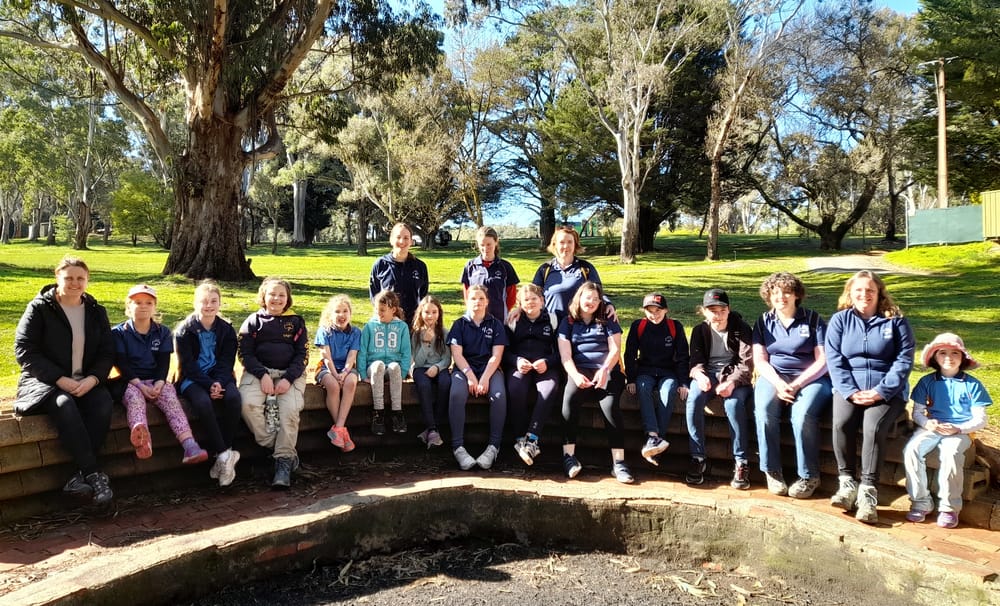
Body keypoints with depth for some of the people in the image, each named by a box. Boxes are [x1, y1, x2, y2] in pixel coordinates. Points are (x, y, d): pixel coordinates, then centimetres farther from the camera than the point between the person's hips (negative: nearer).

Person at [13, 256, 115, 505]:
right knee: (64, 404, -36)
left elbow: (107, 352, 7)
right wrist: (60, 379, -18)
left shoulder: (96, 312, 11)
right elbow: (24, 350, -7)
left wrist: (92, 379, -14)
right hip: (44, 381, -3)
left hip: (86, 382, 3)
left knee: (103, 402, -30)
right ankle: (94, 474, -34)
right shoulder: (39, 308, 1)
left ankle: (80, 476, -28)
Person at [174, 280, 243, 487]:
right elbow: (188, 364, -8)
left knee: (234, 398, -30)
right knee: (203, 403, -35)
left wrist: (219, 383, -18)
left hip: (219, 377, 2)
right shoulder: (185, 330, -1)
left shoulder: (226, 329, 7)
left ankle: (220, 457, -21)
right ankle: (225, 455, -27)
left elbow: (227, 361, 2)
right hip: (192, 379, -2)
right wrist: (209, 385, -21)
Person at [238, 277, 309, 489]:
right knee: (249, 404, -29)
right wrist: (263, 375, -13)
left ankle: (284, 461, -17)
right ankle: (275, 448, -16)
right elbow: (245, 353, 3)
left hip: (290, 374, 0)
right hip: (258, 372, 0)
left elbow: (302, 354, 6)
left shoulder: (296, 321, 12)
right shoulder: (253, 321, 10)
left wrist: (288, 378, -10)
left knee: (290, 408, -27)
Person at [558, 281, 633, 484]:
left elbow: (615, 350, 6)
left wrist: (604, 370, -15)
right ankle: (569, 456, -28)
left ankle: (618, 462, -30)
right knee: (570, 398, -33)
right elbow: (565, 355, 5)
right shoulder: (568, 323, 17)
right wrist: (575, 375, -14)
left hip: (607, 370, 0)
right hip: (580, 371, 0)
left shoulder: (607, 322, 18)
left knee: (610, 405, -30)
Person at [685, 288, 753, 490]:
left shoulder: (741, 329, -1)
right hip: (708, 373, 2)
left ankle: (741, 462, -25)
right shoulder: (700, 330, 9)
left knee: (734, 402, -35)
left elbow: (747, 363, -10)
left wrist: (732, 381, -29)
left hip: (735, 375, -2)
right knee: (694, 399, -30)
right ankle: (698, 458, -22)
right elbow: (696, 360, 3)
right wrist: (700, 375, -22)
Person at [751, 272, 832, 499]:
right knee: (763, 410, -30)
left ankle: (809, 475, -16)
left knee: (803, 413, -32)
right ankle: (772, 471, -19)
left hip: (810, 378, -2)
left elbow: (822, 361, -3)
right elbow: (760, 361, 4)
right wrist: (778, 384, -15)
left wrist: (796, 384, -15)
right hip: (774, 377, 2)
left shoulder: (813, 320, 4)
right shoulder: (763, 322, 11)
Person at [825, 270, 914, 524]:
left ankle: (868, 490, -23)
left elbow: (904, 360, -3)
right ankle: (847, 482, -15)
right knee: (841, 423, -28)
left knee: (873, 426, -29)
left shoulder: (896, 321, 4)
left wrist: (880, 391, -15)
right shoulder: (839, 320, 7)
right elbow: (834, 359, -1)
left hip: (887, 391, -1)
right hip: (849, 388, 1)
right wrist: (850, 391, -14)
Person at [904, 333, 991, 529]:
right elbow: (917, 412, 10)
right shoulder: (927, 382, 9)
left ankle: (949, 507, -17)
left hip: (960, 432, -2)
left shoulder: (972, 384, 4)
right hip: (931, 428, 2)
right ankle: (921, 502, -16)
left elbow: (980, 420, 2)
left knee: (950, 454, -35)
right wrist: (927, 423, -13)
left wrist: (957, 429, -15)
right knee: (911, 450, -28)